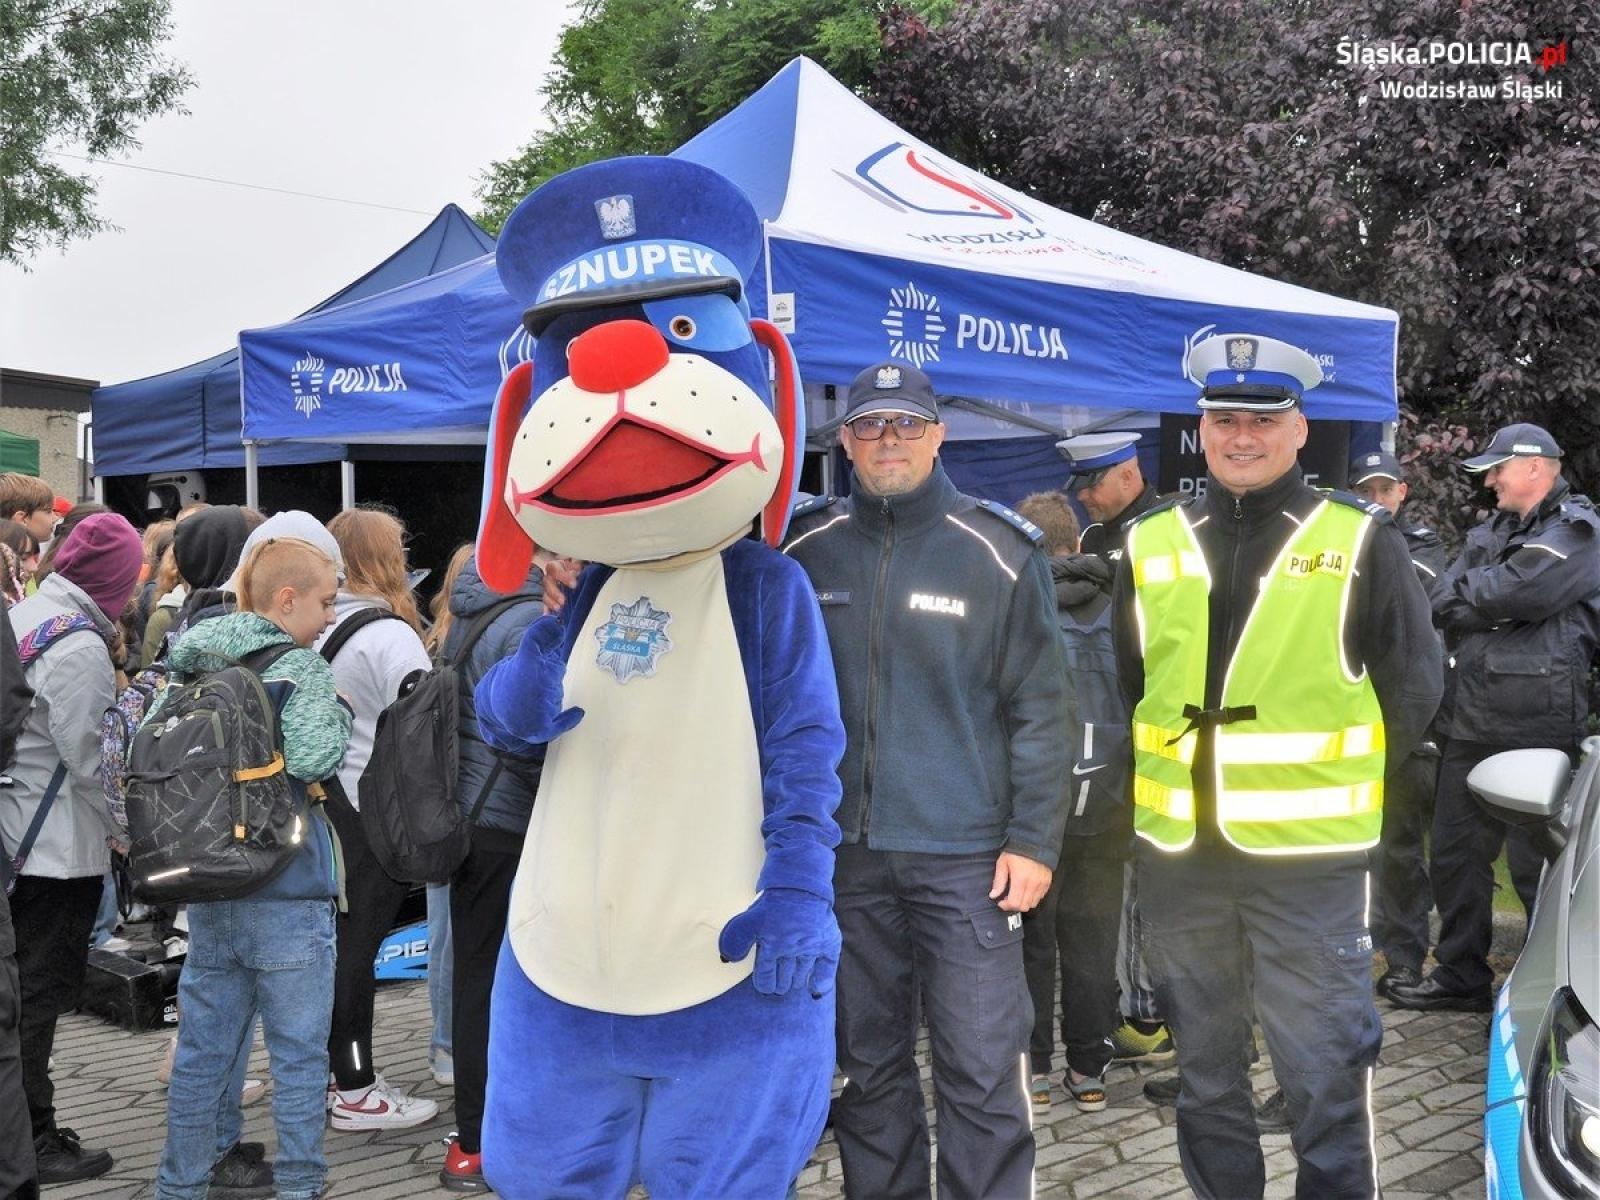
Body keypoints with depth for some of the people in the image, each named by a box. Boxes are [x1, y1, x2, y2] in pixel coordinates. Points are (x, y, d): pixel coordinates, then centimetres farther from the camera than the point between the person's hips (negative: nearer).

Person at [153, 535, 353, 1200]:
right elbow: (312, 758, -27)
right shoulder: (300, 669, -13)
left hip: (209, 893, 6)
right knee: (298, 1052, 6)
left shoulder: (192, 662, 6)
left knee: (202, 1048, 16)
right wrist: (337, 707, -10)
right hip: (287, 896, -6)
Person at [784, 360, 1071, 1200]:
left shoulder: (995, 550, -3)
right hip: (844, 849, 3)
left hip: (965, 855, -3)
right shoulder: (806, 552, 5)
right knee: (869, 1063, 14)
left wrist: (1033, 840, -7)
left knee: (981, 1072, -1)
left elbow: (1039, 706, -3)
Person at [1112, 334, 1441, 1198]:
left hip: (1307, 851, -3)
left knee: (1323, 1071, 2)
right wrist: (1177, 770, 10)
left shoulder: (1358, 544, -1)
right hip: (1176, 847, 4)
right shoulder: (1151, 545, 8)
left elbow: (1412, 688, 4)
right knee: (1203, 1064, 16)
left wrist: (1335, 775, 1)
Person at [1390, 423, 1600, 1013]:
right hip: (1469, 721, 8)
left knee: (1536, 864, -2)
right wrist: (1492, 605, -10)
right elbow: (1442, 602, 8)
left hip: (1535, 727, -8)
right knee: (1454, 854, 14)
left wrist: (1469, 591, -3)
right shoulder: (1491, 531, 20)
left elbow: (1519, 593, -20)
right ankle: (1460, 976, 26)